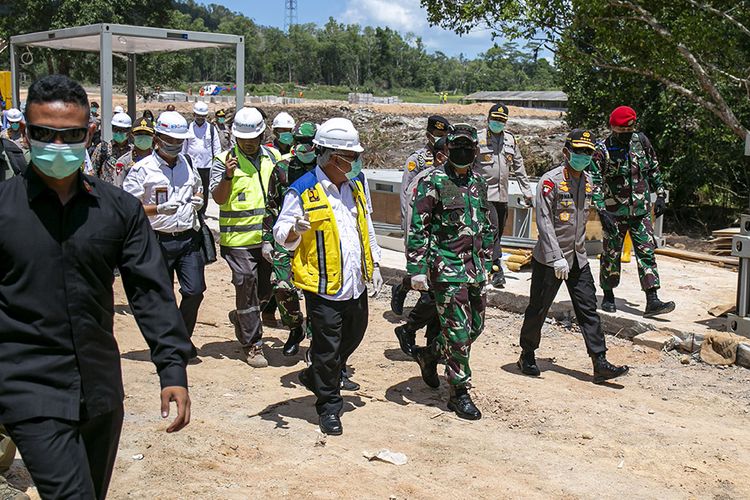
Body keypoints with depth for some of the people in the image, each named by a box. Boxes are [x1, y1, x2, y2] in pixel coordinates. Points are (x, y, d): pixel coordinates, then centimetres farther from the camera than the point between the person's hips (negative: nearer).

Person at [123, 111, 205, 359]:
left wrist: (198, 200, 6)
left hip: (189, 238, 4)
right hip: (159, 241, -4)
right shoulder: (142, 169, -7)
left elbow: (198, 189, 29)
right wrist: (159, 209, -21)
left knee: (195, 290, -2)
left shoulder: (188, 163, 11)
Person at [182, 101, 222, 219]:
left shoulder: (211, 129, 6)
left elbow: (217, 147, 9)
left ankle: (202, 212, 17)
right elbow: (183, 147, 10)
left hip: (207, 165, 1)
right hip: (191, 165, -1)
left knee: (205, 190, 7)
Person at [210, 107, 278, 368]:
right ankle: (253, 345, 8)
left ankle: (240, 318, 41)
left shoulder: (273, 157, 9)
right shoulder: (224, 160, -5)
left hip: (269, 236, 5)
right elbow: (219, 198, -13)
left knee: (266, 289, 15)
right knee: (247, 288, -2)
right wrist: (228, 176, -29)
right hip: (239, 239, -5)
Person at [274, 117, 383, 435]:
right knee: (327, 348, 3)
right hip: (323, 287, -7)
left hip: (356, 284, 7)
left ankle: (315, 377, 44)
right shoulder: (303, 191, -13)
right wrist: (295, 229, -31)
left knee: (353, 337, 21)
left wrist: (374, 264, 17)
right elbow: (281, 235, -8)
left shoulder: (357, 183, 7)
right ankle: (329, 407, 20)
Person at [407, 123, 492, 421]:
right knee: (458, 331, -5)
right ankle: (459, 393, 8)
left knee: (475, 327, 14)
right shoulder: (433, 182, -8)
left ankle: (429, 354, 37)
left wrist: (486, 263, 21)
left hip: (474, 267, 7)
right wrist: (417, 269, -16)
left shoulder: (478, 183, 13)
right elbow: (417, 229, -11)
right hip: (447, 267, -7)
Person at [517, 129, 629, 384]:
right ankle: (527, 356, 23)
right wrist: (556, 257, -25)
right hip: (548, 258, -6)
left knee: (588, 310, 2)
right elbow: (544, 221, -19)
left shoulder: (588, 181, 9)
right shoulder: (551, 181, -13)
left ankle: (600, 364, 3)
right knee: (538, 308, 5)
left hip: (578, 258, 6)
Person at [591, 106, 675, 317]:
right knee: (611, 254, 6)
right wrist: (602, 210, -22)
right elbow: (595, 182, -13)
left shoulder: (641, 140, 3)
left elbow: (654, 169, 15)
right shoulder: (602, 150, -10)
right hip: (614, 212, -3)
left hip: (640, 211, 3)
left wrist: (660, 195, 13)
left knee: (647, 252, -3)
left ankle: (652, 301, -4)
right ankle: (608, 296, 23)